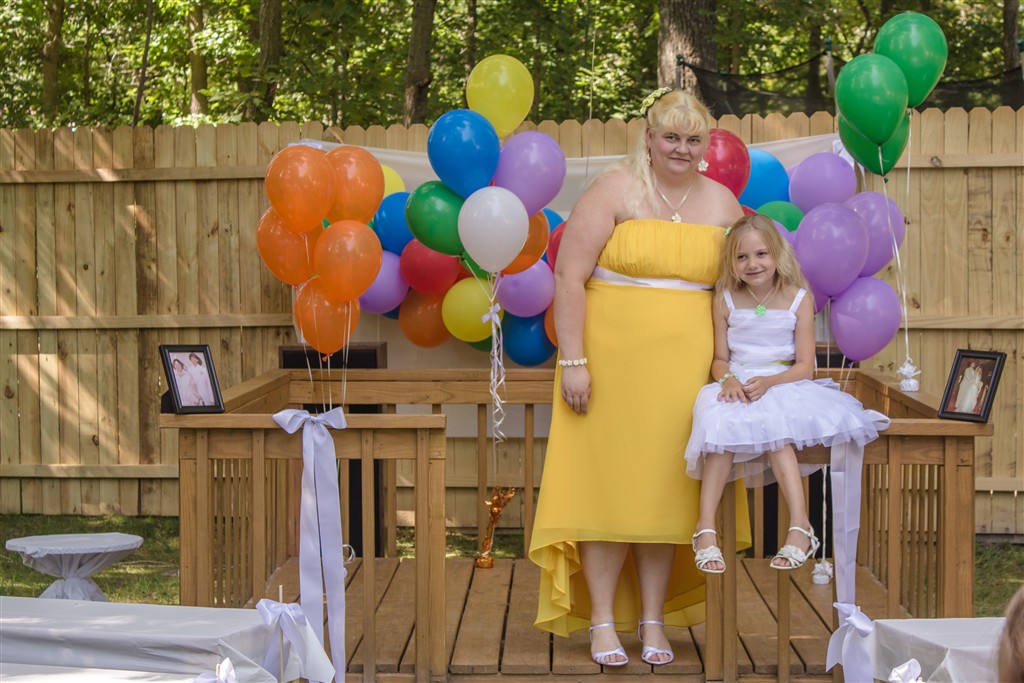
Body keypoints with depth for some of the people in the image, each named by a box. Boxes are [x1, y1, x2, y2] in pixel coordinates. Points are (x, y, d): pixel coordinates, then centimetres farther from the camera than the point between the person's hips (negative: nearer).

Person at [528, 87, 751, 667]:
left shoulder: (722, 204, 9)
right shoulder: (615, 191, -3)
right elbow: (569, 277, -8)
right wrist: (573, 359, -13)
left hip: (683, 373, 3)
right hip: (611, 363, -3)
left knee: (664, 490, 7)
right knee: (607, 487, 0)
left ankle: (654, 620, 17)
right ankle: (603, 622, 11)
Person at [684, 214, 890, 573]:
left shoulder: (798, 300, 1)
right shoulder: (725, 300, 6)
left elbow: (804, 366, -3)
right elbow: (720, 359, 8)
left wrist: (767, 382, -20)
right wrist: (728, 379, -16)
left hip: (782, 385, -1)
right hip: (737, 387, 1)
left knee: (772, 423, -35)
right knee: (722, 421, -32)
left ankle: (799, 526, -37)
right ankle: (706, 529, -34)